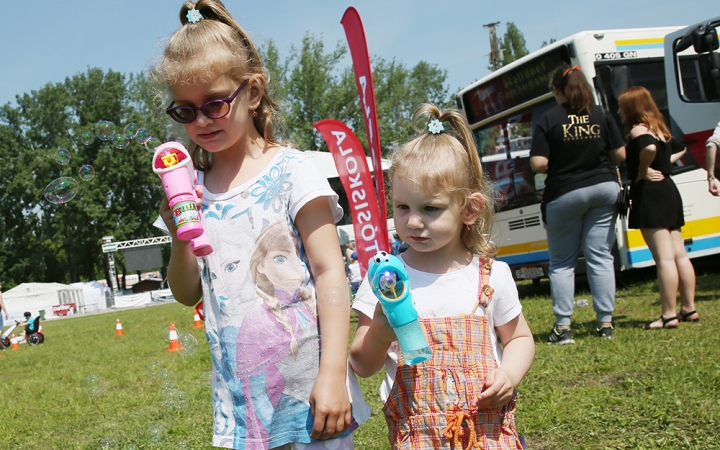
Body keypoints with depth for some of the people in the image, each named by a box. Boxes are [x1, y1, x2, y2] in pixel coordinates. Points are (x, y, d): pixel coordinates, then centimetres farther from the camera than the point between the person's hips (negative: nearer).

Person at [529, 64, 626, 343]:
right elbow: (620, 155, 3)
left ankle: (563, 327, 4)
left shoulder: (549, 119, -7)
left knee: (562, 262, 7)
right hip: (604, 189, 3)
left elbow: (538, 164, -13)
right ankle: (605, 323, 8)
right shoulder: (601, 115, 2)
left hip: (565, 194, -3)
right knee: (600, 256, 7)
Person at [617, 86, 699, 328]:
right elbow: (680, 149, 33)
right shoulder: (659, 128, 17)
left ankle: (669, 315, -7)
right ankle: (689, 308, 17)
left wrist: (643, 171, -17)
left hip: (649, 193, -9)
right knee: (679, 254, 11)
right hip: (668, 190, 10)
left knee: (664, 257, -9)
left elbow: (649, 147, -33)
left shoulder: (638, 129, -11)